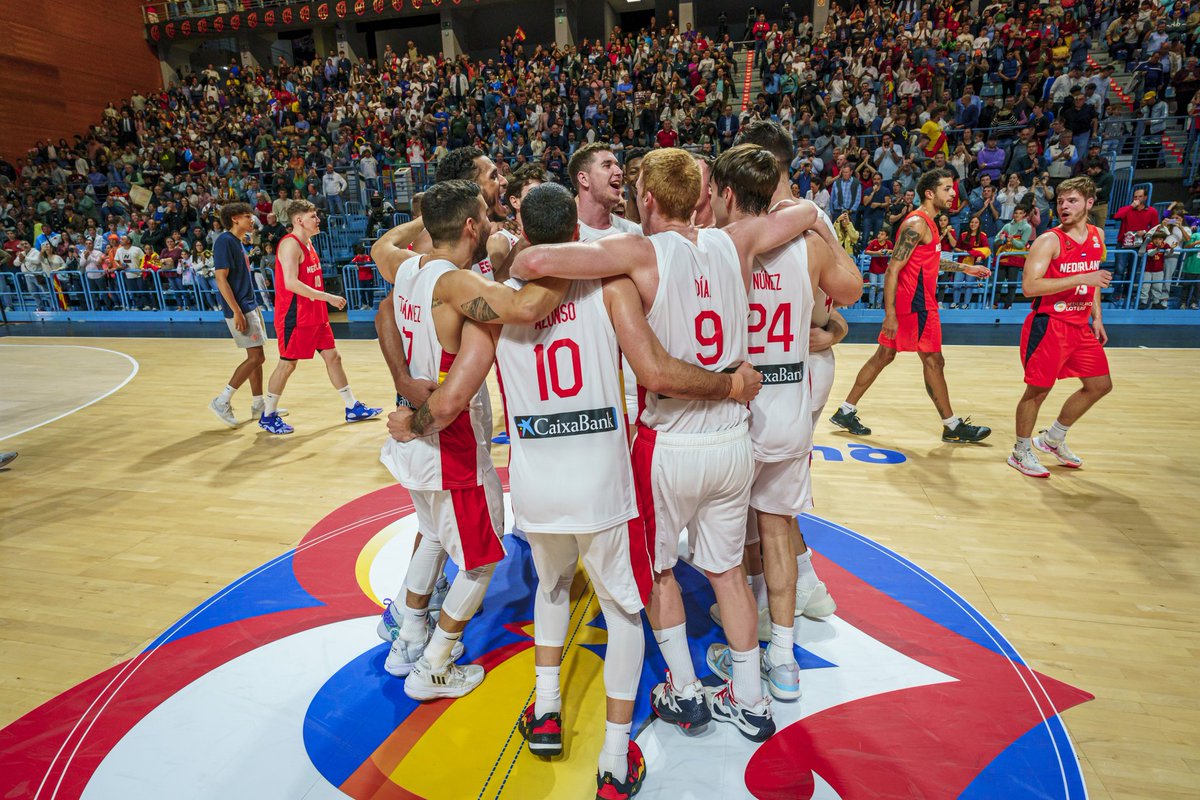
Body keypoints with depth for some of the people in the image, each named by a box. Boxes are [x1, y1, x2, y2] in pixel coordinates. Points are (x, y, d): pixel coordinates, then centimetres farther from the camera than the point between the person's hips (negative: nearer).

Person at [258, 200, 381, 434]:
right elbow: (291, 283, -26)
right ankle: (267, 416, 13)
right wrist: (327, 297, -26)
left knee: (333, 356, 10)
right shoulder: (291, 244, -15)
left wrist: (326, 300, 16)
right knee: (287, 364, -1)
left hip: (315, 315, 9)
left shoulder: (307, 243, 14)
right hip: (295, 316, -9)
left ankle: (353, 408, 17)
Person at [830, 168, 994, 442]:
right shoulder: (917, 224, -16)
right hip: (915, 303, -10)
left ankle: (846, 412, 16)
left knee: (884, 355, 12)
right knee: (934, 361, 0)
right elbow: (893, 269, -22)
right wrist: (890, 314, -26)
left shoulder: (926, 222, 16)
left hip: (908, 301, 10)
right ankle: (953, 427, 13)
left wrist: (965, 268, 30)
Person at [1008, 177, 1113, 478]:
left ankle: (1053, 439, 29)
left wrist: (1097, 317, 16)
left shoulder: (1097, 235, 9)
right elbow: (1029, 286, -25)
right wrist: (1081, 279, -29)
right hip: (1048, 326, -8)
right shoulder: (1049, 240, -14)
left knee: (1100, 385, 14)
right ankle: (1021, 452, 15)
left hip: (1080, 326, 8)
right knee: (1038, 390, -2)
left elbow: (1093, 278, 22)